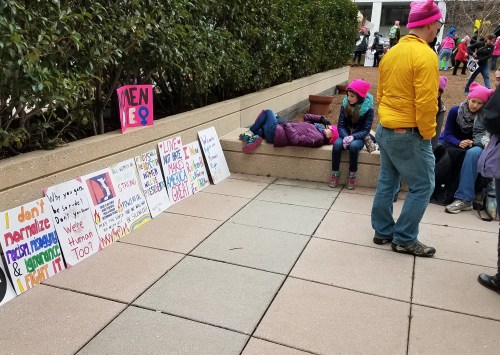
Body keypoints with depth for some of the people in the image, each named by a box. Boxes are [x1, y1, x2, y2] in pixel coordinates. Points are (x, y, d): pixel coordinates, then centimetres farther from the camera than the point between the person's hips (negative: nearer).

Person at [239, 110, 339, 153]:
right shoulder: (316, 129, 4)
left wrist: (287, 125, -22)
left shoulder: (317, 138, -24)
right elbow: (306, 117, 15)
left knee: (268, 112, 6)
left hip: (276, 133, -10)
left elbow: (296, 139, -32)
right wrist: (321, 119, 4)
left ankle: (250, 133, 13)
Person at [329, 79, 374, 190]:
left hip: (359, 137, -2)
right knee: (337, 144, -30)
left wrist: (353, 137, -29)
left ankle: (353, 175, -19)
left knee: (353, 146, -35)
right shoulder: (345, 105, -2)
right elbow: (340, 125, -4)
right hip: (345, 134, 2)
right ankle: (335, 174, -18)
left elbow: (366, 130, -12)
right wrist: (345, 137, -24)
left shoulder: (368, 109, -10)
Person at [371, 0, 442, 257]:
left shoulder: (391, 53, 9)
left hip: (385, 130, 9)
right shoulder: (425, 55, -17)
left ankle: (383, 231, 26)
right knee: (422, 187, 4)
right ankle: (405, 239, 11)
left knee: (387, 183, 15)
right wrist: (427, 134, -9)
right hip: (409, 135, -8)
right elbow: (426, 103, -21)